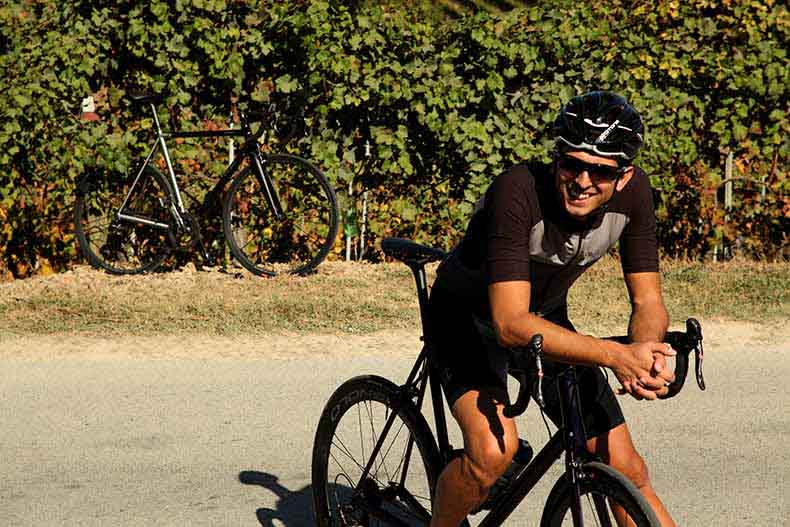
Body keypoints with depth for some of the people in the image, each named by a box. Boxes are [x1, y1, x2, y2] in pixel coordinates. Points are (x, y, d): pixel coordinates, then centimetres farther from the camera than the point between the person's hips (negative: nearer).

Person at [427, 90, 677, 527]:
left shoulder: (632, 192, -19)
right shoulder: (518, 191, -35)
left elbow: (647, 302, -13)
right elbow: (511, 324, -41)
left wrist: (644, 354, -36)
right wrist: (614, 355, -51)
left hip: (546, 315, 5)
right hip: (469, 315, -5)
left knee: (627, 473, -3)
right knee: (493, 450, -30)